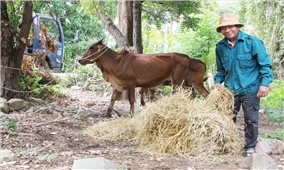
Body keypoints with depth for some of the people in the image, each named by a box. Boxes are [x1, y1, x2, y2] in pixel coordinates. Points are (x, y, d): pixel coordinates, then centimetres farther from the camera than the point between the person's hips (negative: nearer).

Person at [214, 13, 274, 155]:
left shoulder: (252, 42, -10)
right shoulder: (220, 46, 5)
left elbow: (265, 64, -8)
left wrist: (264, 83, -15)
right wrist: (218, 81, 5)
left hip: (250, 89, -4)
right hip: (230, 90, 4)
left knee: (251, 120, 5)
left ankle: (250, 147, 21)